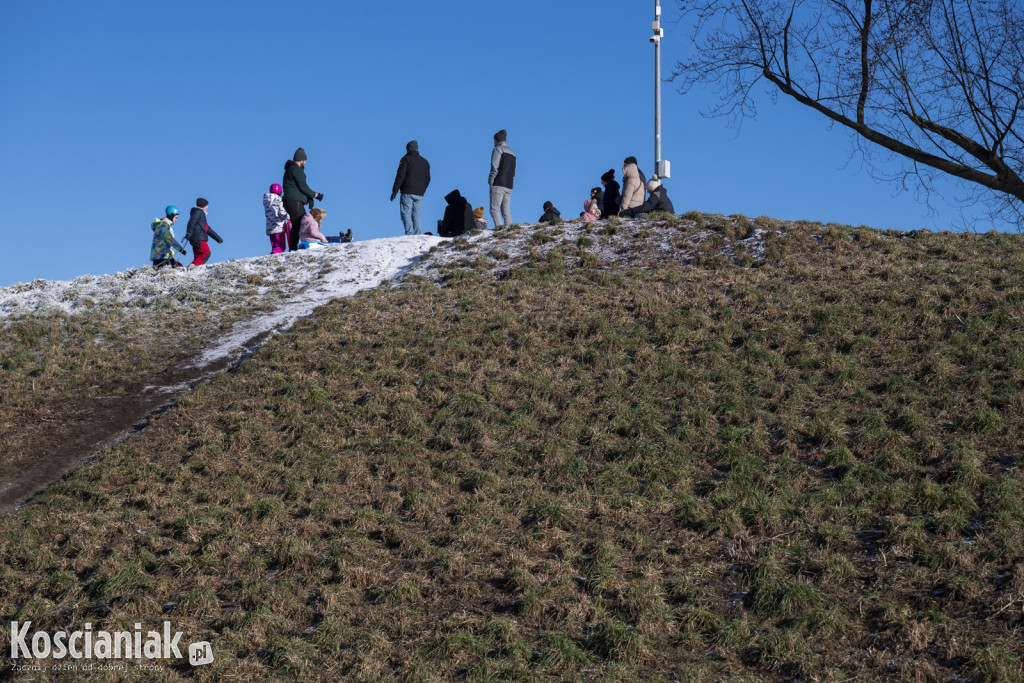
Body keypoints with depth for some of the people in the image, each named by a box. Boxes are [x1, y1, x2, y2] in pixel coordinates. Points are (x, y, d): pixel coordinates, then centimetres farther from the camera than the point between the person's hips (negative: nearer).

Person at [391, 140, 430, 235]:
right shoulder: (425, 162, 17)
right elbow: (427, 179, 18)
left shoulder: (406, 159, -1)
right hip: (419, 194, 5)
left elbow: (400, 176, -8)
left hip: (407, 192, -5)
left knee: (406, 213, -6)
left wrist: (394, 191, -8)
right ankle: (417, 236, 1)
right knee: (416, 215, 8)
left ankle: (409, 234, -20)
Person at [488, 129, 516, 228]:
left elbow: (494, 167, -11)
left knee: (494, 210, -9)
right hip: (509, 186, 7)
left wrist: (490, 182, -9)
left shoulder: (498, 149, -1)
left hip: (498, 185, -7)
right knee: (506, 210, 7)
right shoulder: (512, 153, 22)